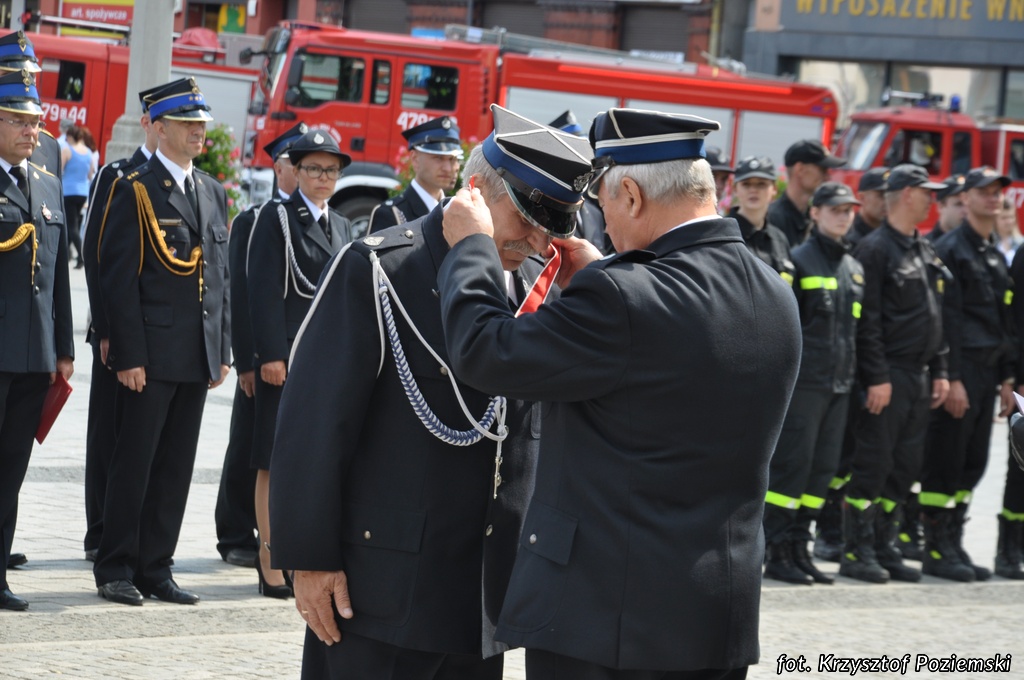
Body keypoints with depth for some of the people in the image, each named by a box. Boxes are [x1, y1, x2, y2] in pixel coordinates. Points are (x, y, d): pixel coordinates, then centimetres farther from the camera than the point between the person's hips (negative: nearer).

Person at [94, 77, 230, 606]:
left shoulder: (213, 192, 15)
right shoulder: (134, 190, -6)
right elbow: (119, 278, -10)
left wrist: (222, 349, 12)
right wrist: (129, 355, -15)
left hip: (198, 356, 6)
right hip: (150, 354, -6)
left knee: (176, 468, 9)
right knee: (134, 464, -1)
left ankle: (155, 568, 15)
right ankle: (115, 570, 7)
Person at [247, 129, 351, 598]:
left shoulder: (340, 226, 18)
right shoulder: (276, 218, -3)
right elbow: (265, 290, -10)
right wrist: (271, 355, -17)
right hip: (288, 355, -6)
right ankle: (271, 561, 2)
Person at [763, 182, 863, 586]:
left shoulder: (854, 268, 16)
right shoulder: (799, 260, -5)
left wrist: (857, 378, 17)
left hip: (840, 385, 7)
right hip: (803, 382, -7)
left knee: (822, 469, 8)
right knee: (790, 465, -6)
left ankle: (798, 549, 15)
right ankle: (776, 555, -1)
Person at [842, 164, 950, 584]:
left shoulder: (926, 252, 17)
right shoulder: (875, 249, -9)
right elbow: (867, 320, -14)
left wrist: (939, 371, 13)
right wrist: (877, 377, -19)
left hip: (919, 376, 8)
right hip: (887, 374, -8)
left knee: (905, 466, 9)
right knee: (873, 463, -5)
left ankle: (885, 547, 15)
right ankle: (857, 553, -1)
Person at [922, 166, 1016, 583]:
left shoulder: (996, 257, 18)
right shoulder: (950, 249, -8)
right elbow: (946, 318, -14)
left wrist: (1007, 379, 17)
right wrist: (952, 378, -19)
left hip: (986, 373, 8)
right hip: (960, 369, -8)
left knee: (972, 465, 9)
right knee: (944, 464, -5)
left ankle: (953, 544, 14)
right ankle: (936, 551, -1)